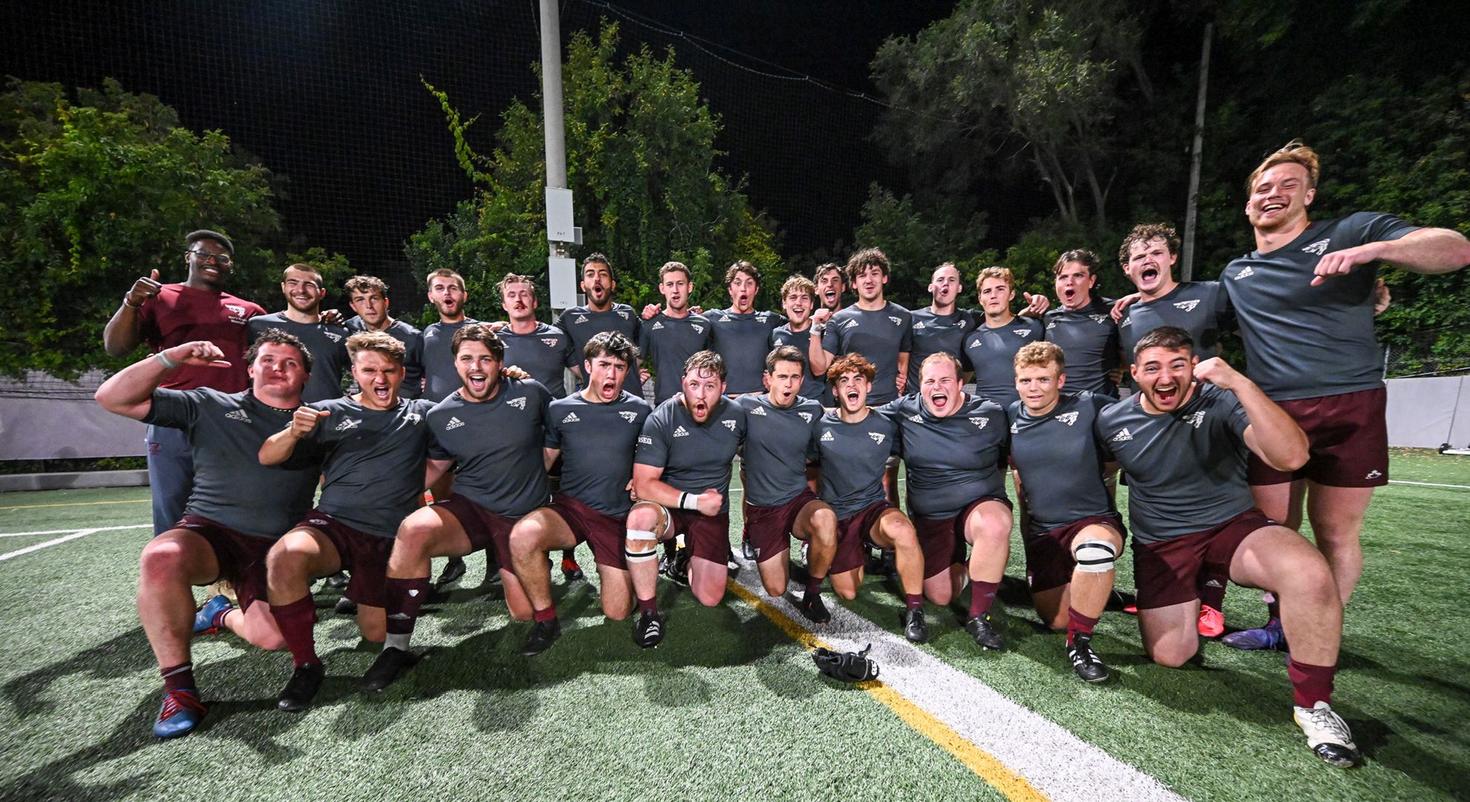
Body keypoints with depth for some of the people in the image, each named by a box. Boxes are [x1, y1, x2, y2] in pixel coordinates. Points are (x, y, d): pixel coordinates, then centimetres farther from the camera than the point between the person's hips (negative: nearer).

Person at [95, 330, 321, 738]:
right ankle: (178, 688, -19)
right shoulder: (210, 406, 8)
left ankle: (222, 614, 17)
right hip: (208, 530, 0)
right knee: (160, 558, -37)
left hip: (275, 547, 1)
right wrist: (173, 356, -7)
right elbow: (113, 398, 3)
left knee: (275, 637, -22)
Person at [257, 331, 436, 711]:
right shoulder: (331, 412, 7)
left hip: (391, 538, 1)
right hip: (332, 524, -1)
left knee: (376, 634, 0)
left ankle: (370, 594, 36)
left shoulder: (422, 412, 10)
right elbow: (266, 457, 3)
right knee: (283, 557, -35)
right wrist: (293, 433, -19)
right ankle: (305, 664, -14)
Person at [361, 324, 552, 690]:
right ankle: (396, 646, -18)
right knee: (413, 529, -32)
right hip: (469, 508, 1)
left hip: (524, 516, -1)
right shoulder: (441, 416, -1)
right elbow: (434, 468, 11)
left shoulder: (530, 393, -6)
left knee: (524, 612, -4)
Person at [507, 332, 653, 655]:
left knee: (617, 613, -1)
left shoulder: (640, 410, 2)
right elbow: (544, 460, 9)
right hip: (570, 507, 0)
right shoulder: (560, 409, 1)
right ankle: (545, 620, -10)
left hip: (618, 517, 0)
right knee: (522, 535, -34)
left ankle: (608, 569, 35)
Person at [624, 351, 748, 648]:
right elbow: (644, 485, -20)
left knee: (710, 598, -7)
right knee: (641, 517, -38)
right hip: (668, 506, -2)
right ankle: (648, 610, -17)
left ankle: (687, 559, 28)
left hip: (713, 511, 3)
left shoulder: (736, 415, -8)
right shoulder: (661, 420, -18)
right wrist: (694, 500, -23)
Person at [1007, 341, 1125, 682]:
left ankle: (1080, 643, -18)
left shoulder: (1091, 407, -13)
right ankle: (1094, 590, 41)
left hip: (1095, 520, -4)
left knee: (1094, 549, -40)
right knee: (1056, 621, 8)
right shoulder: (1012, 417, -1)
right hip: (1041, 531, 5)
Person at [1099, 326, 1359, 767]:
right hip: (1160, 543, 2)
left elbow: (1291, 457, -30)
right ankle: (1196, 595, 33)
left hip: (1233, 524, -2)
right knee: (1169, 656, -1)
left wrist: (1240, 383, -36)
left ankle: (1312, 705, -12)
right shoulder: (1112, 421, -6)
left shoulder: (1221, 401, -15)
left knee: (1311, 575, -35)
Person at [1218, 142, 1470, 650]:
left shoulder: (1351, 231, 4)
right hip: (1271, 414, 3)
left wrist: (1372, 250, -25)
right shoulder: (1235, 275, 15)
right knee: (1274, 530, 7)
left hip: (1349, 408, -3)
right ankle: (1281, 624, 24)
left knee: (1336, 532, 4)